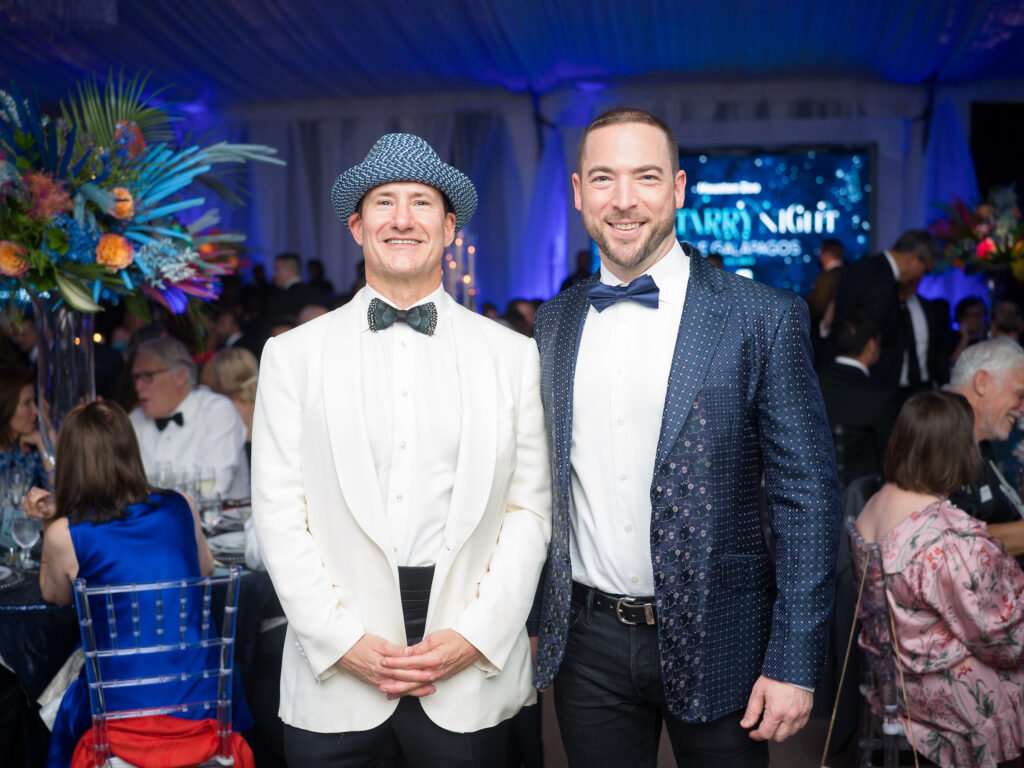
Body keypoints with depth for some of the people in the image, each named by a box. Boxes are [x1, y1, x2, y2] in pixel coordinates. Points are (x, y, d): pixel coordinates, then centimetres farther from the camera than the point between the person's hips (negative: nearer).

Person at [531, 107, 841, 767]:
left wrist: (794, 664, -12)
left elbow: (808, 496, -9)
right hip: (587, 646, 3)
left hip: (714, 645, -3)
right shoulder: (555, 324, 4)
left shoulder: (765, 318, -9)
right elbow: (544, 484, 10)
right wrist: (529, 624, 7)